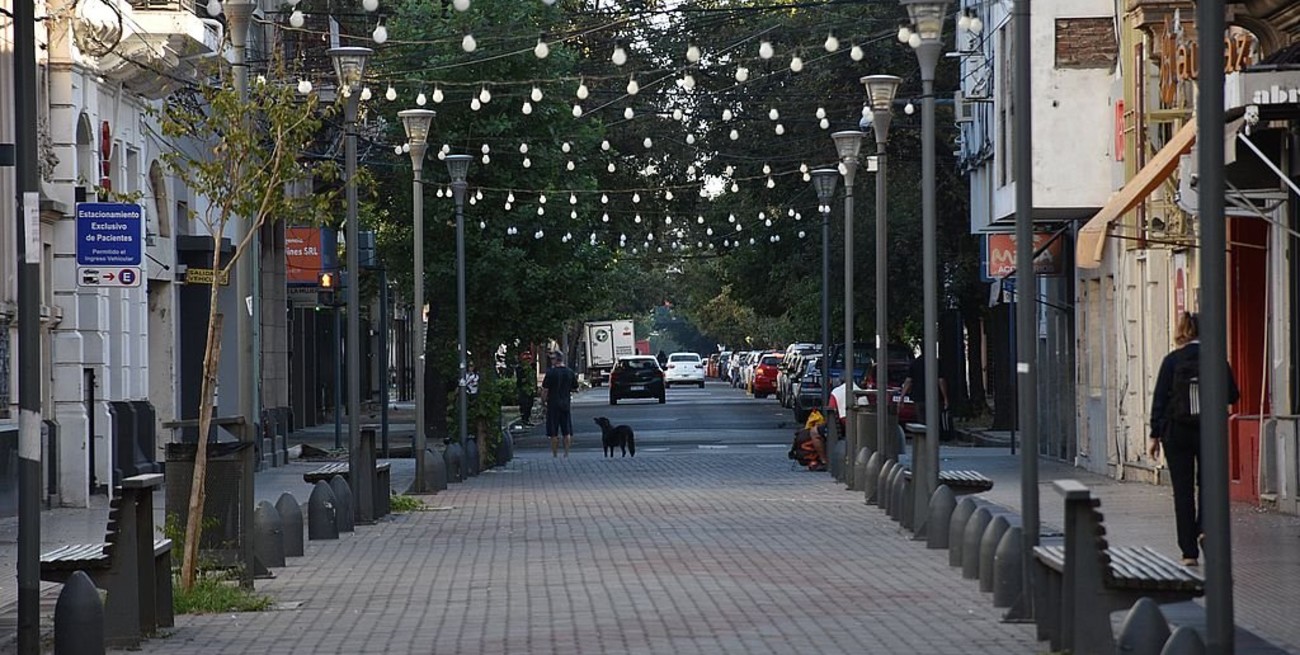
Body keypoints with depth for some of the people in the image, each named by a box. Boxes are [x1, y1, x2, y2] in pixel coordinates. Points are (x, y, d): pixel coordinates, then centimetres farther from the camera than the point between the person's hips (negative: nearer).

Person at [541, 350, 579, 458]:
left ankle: (555, 454, 3)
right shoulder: (570, 372, 2)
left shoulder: (551, 372, -12)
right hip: (566, 404, 4)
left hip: (553, 404, -4)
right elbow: (575, 389, 9)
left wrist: (543, 401, 3)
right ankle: (566, 453, 9)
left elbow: (545, 390, -12)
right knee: (567, 432, 9)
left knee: (554, 433, 2)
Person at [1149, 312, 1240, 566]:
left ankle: (1189, 552, 2)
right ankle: (1205, 528, -5)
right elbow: (1232, 395, 0)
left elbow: (1159, 398, -5)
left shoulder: (1172, 360, -4)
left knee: (1183, 490, 3)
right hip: (1210, 431, 1)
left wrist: (1155, 435, 1)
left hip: (1177, 432, -1)